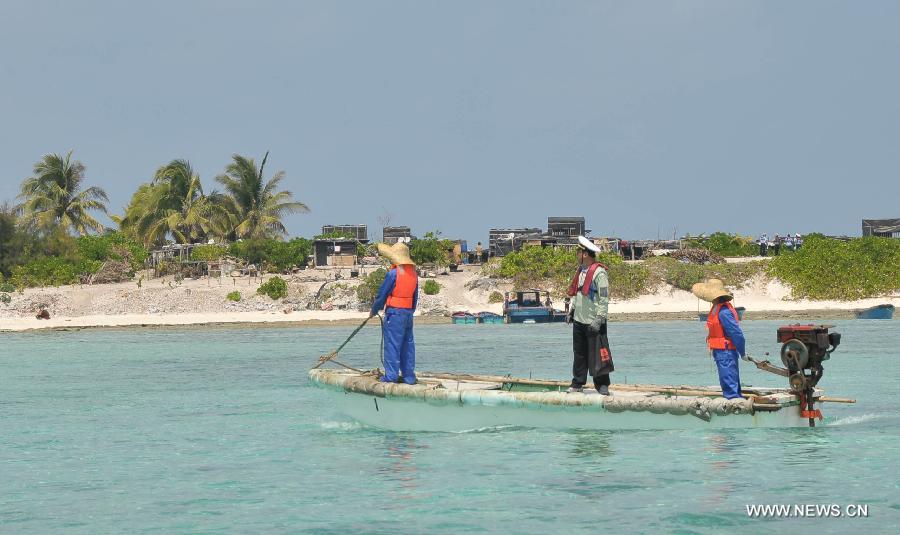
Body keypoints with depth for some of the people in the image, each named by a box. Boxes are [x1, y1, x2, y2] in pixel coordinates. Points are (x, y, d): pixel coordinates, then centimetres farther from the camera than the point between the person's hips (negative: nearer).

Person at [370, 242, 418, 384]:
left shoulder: (393, 273, -13)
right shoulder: (413, 273, 9)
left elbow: (382, 295, -8)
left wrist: (374, 311, 5)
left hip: (394, 312, -7)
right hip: (408, 312, 7)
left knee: (392, 344, -2)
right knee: (408, 344, 10)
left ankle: (391, 375, -3)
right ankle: (409, 376, 12)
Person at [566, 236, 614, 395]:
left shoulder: (599, 273, -15)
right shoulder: (581, 270, 12)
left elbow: (604, 298, -17)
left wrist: (599, 319, -20)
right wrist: (572, 310, 19)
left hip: (593, 322, -8)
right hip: (579, 320, 8)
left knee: (597, 354, -5)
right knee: (579, 353, 12)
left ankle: (602, 385, 2)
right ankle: (578, 383, 18)